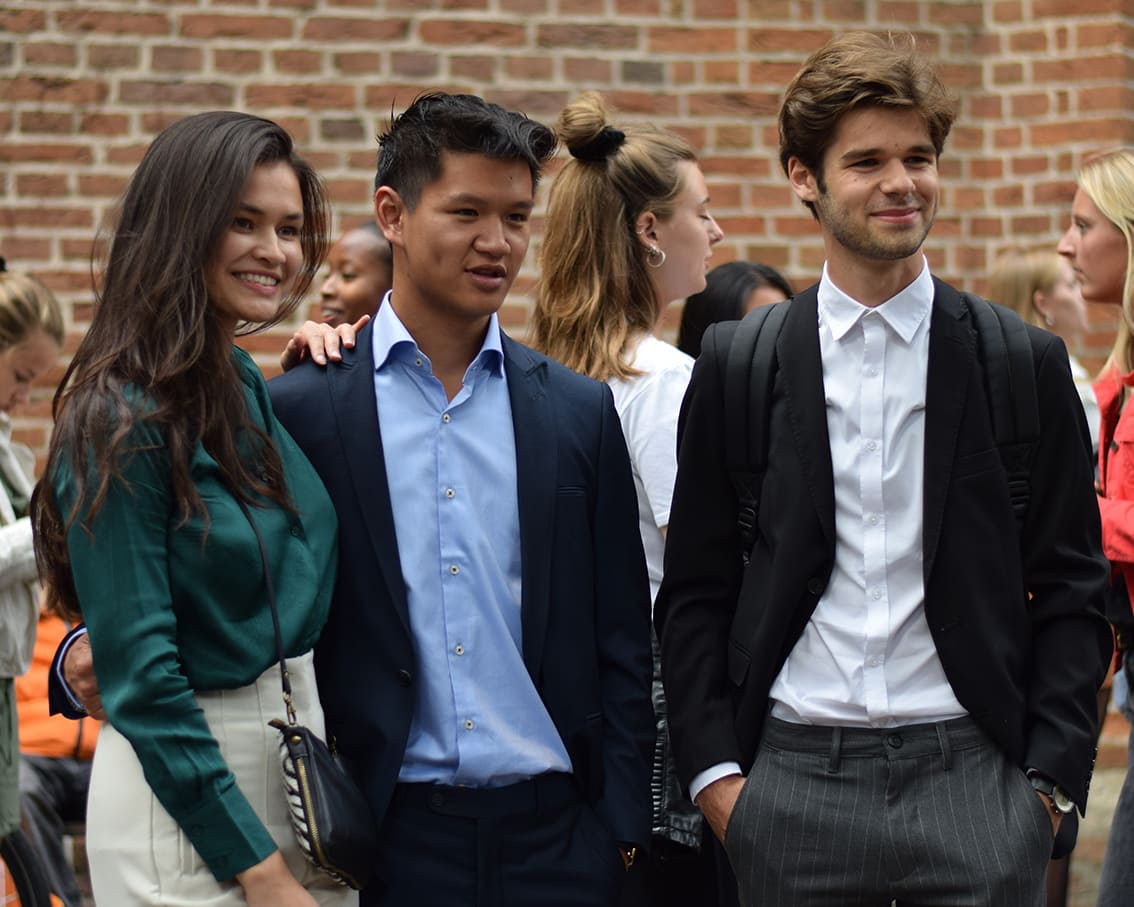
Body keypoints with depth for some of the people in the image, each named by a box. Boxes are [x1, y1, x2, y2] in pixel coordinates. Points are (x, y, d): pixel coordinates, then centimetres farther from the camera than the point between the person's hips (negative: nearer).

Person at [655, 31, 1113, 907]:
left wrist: (1050, 777, -2)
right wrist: (714, 768, 0)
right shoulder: (734, 367, 6)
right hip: (792, 781, 1)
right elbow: (695, 589, 8)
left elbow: (1070, 592, 5)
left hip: (970, 773, 0)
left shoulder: (1026, 364, 4)